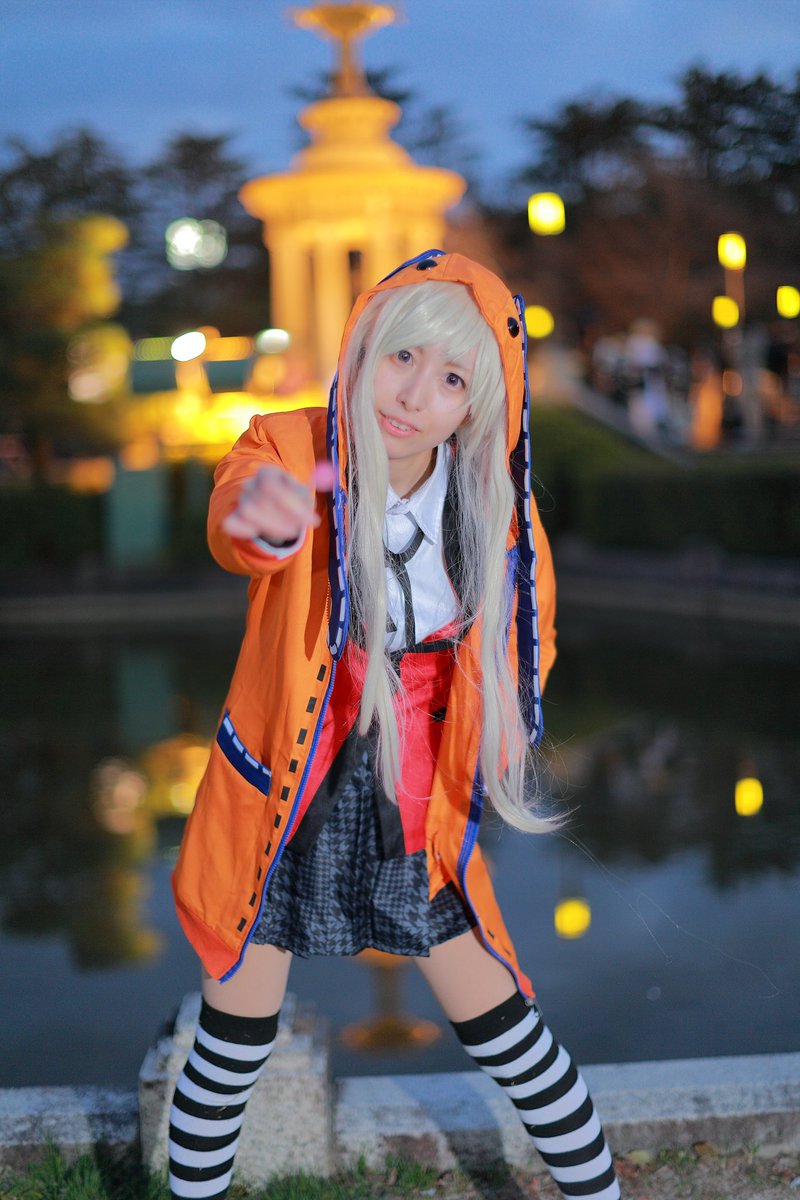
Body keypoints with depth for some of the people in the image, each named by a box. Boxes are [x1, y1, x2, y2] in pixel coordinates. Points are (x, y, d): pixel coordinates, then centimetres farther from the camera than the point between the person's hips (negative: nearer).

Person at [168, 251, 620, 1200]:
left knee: (500, 1025, 11)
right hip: (280, 806, -1)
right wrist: (264, 517, -65)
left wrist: (491, 745, -3)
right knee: (235, 1040, 10)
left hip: (414, 812, 2)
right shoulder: (293, 452, -17)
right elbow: (235, 528, -42)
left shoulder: (489, 503, -8)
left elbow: (524, 635, 11)